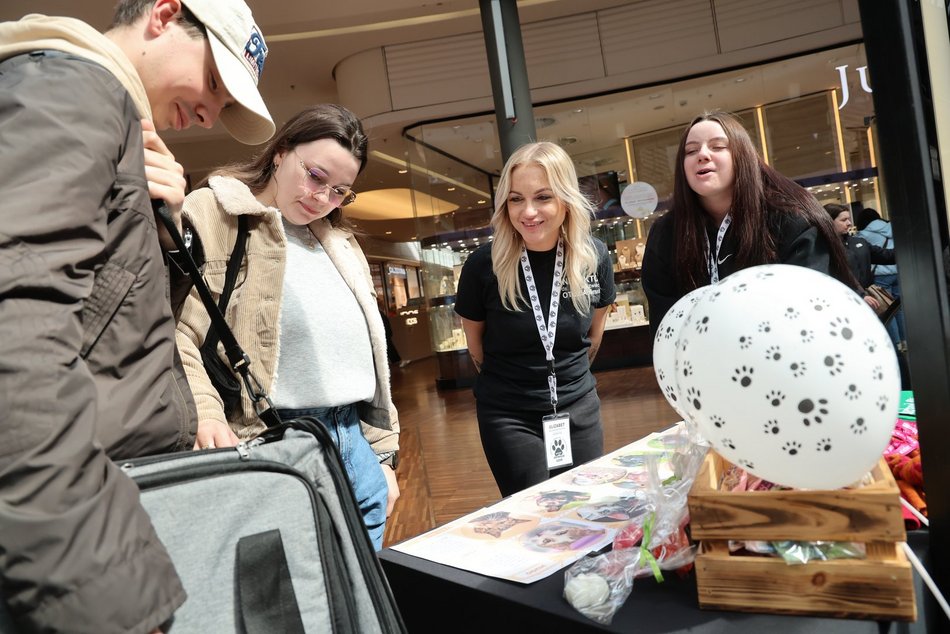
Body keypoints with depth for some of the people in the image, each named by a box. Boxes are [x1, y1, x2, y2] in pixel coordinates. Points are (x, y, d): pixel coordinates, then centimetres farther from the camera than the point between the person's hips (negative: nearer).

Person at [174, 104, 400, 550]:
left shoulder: (342, 243, 18)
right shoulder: (212, 214, -1)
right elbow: (176, 330, -13)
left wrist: (383, 453, 16)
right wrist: (205, 415, -28)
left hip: (354, 446, 7)